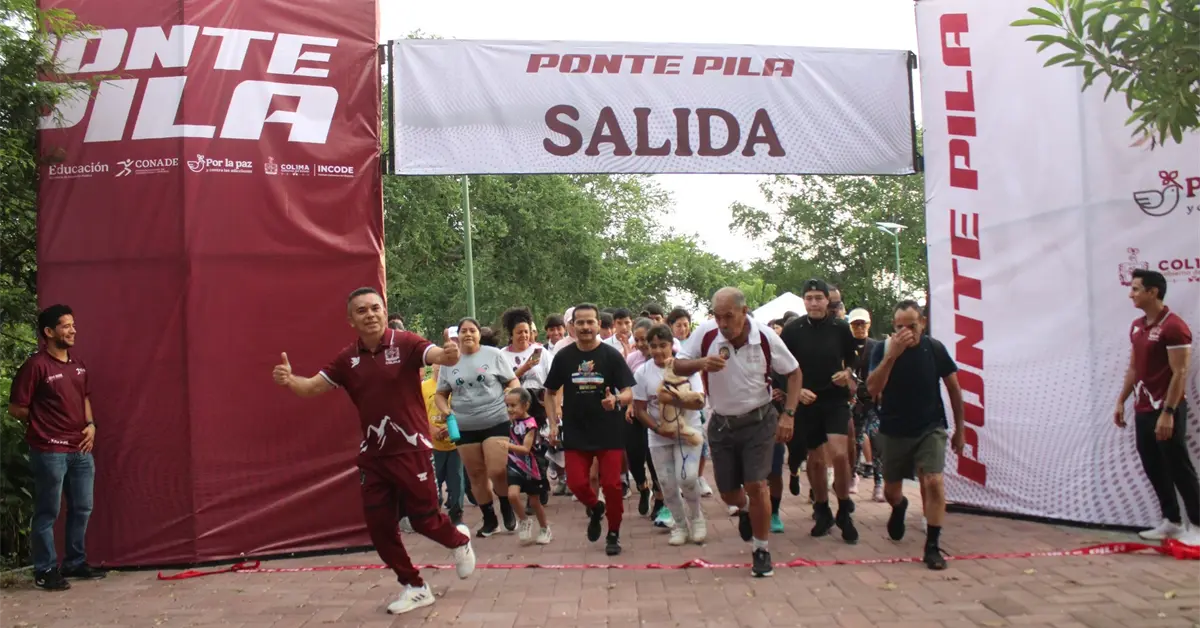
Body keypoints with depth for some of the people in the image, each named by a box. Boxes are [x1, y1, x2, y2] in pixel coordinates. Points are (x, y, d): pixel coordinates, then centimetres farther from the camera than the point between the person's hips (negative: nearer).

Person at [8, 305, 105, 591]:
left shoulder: (78, 365, 10)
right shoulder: (36, 366, -12)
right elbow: (16, 409, -9)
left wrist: (90, 425, 7)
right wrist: (44, 426, 0)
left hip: (80, 450, 7)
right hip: (49, 452, -7)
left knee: (82, 509, 13)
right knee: (48, 513, 2)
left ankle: (75, 563, 26)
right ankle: (45, 571, 11)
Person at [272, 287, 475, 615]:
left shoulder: (405, 343, -11)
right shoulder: (348, 358, 2)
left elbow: (436, 355, -27)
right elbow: (314, 386, 5)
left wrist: (449, 355, -51)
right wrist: (289, 380, -17)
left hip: (410, 449, -5)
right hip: (373, 454, 5)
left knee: (423, 519, 2)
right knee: (379, 525, 6)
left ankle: (459, 540, 38)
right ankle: (414, 587, 25)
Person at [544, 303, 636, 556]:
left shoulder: (611, 355, -6)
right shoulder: (563, 356, 0)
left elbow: (629, 393, -7)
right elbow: (550, 392, 11)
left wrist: (616, 399, -29)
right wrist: (553, 424, 1)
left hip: (609, 432, -2)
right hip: (576, 433, 2)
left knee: (611, 485, 0)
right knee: (577, 483, -2)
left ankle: (613, 534, 21)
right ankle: (595, 508, 32)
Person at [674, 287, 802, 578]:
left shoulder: (766, 338, -15)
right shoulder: (706, 333, -15)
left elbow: (794, 373, -2)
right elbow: (678, 366, -8)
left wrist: (788, 415, -12)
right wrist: (701, 363, -30)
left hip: (758, 421, -2)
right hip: (721, 423, 2)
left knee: (756, 485, -12)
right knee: (728, 492, 10)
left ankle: (761, 551, 7)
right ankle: (745, 510, 48)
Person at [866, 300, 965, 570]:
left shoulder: (935, 349, -9)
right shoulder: (883, 349, -10)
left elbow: (954, 389, 2)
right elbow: (873, 388, -23)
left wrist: (959, 430, 6)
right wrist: (892, 355, -34)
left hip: (930, 429, -1)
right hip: (894, 431, 1)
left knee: (933, 482, -19)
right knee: (891, 490, 14)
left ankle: (932, 546, -7)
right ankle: (899, 507, 50)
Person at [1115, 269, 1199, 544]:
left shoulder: (1174, 327, -15)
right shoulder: (1136, 327, 11)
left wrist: (1168, 412, -21)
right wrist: (1121, 401, 15)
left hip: (1166, 410, -8)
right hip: (1143, 410, 8)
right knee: (1154, 469, 11)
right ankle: (1171, 522, 20)